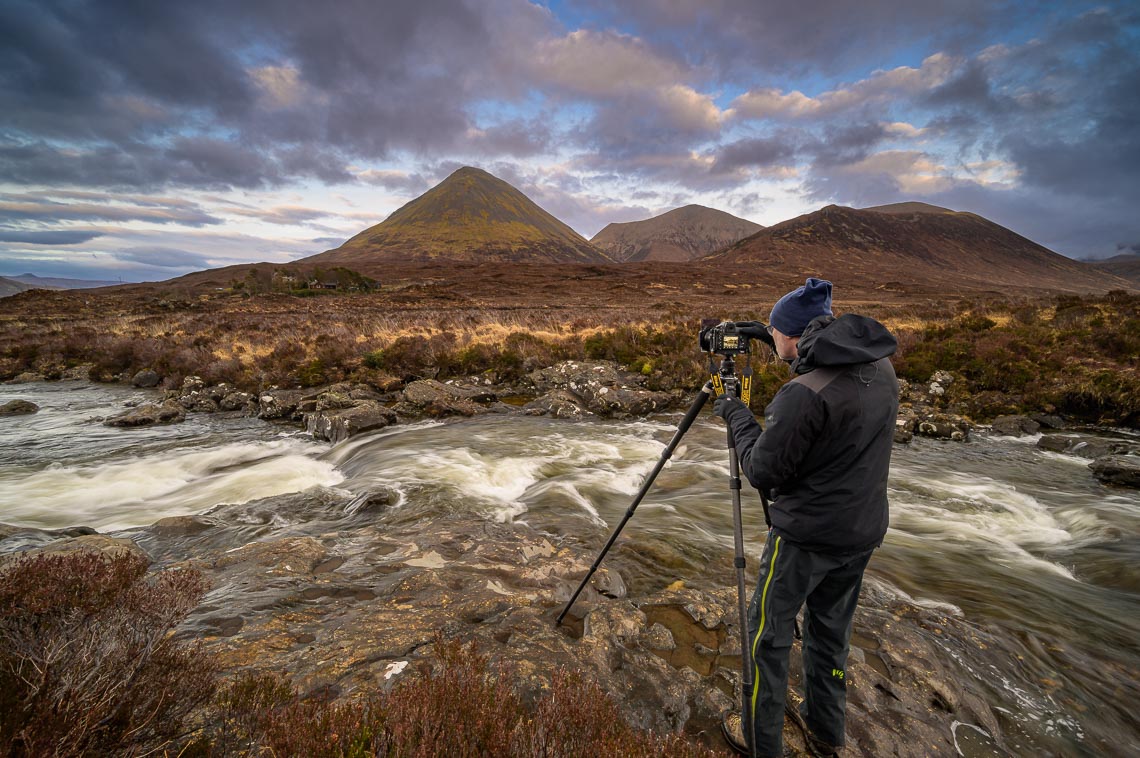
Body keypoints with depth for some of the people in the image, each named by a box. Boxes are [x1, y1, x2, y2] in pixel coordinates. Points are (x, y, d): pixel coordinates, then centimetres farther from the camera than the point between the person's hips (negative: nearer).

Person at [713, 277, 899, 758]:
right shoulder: (881, 370, -2)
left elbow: (763, 473, -18)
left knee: (769, 630, 12)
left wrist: (738, 418, -5)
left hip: (807, 535, -8)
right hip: (863, 530, 8)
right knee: (831, 629, 24)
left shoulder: (805, 393, -27)